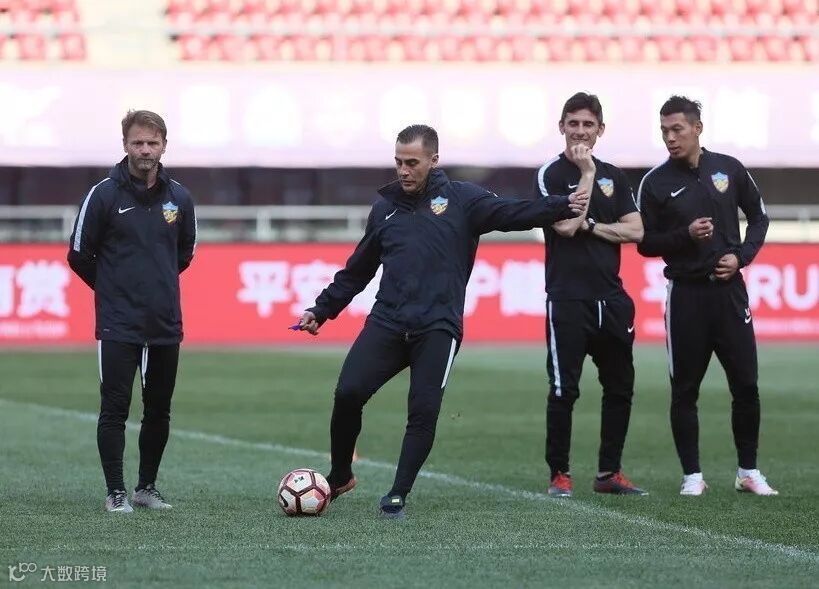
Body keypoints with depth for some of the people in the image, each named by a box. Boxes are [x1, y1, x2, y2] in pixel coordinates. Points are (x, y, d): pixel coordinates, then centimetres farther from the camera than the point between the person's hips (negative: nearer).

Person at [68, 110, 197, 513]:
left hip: (166, 324, 4)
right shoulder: (104, 195, -6)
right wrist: (112, 287, 9)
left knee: (159, 411, 9)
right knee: (115, 409, -4)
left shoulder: (178, 199, 5)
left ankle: (147, 487, 22)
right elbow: (79, 256, 1)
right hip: (118, 325, -4)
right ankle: (116, 492, 2)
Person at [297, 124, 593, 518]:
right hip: (387, 322, 3)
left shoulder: (460, 200, 3)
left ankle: (398, 494, 5)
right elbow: (357, 270, 23)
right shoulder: (385, 207, 14)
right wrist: (321, 310, 21)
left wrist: (565, 205, -27)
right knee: (348, 392, -11)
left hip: (437, 327, -3)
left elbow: (513, 213, -11)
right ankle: (339, 477, 10)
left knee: (424, 411, -11)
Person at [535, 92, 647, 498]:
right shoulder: (550, 175, -1)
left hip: (611, 297, 5)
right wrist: (585, 171, -10)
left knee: (620, 387, 8)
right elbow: (566, 225, -16)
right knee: (564, 390, -5)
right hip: (567, 297, -5)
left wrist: (590, 226, -7)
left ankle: (609, 472, 17)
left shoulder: (613, 177, 13)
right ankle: (559, 475, 3)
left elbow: (636, 231, 4)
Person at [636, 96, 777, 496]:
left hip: (729, 290, 1)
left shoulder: (729, 170, 3)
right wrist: (686, 235, -17)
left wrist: (742, 255, -3)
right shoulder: (656, 183, -2)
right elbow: (645, 244, 0)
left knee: (745, 385, 2)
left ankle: (748, 472, 13)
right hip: (686, 294, -1)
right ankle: (692, 475, 10)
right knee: (685, 390, 2)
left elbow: (758, 217, 13)